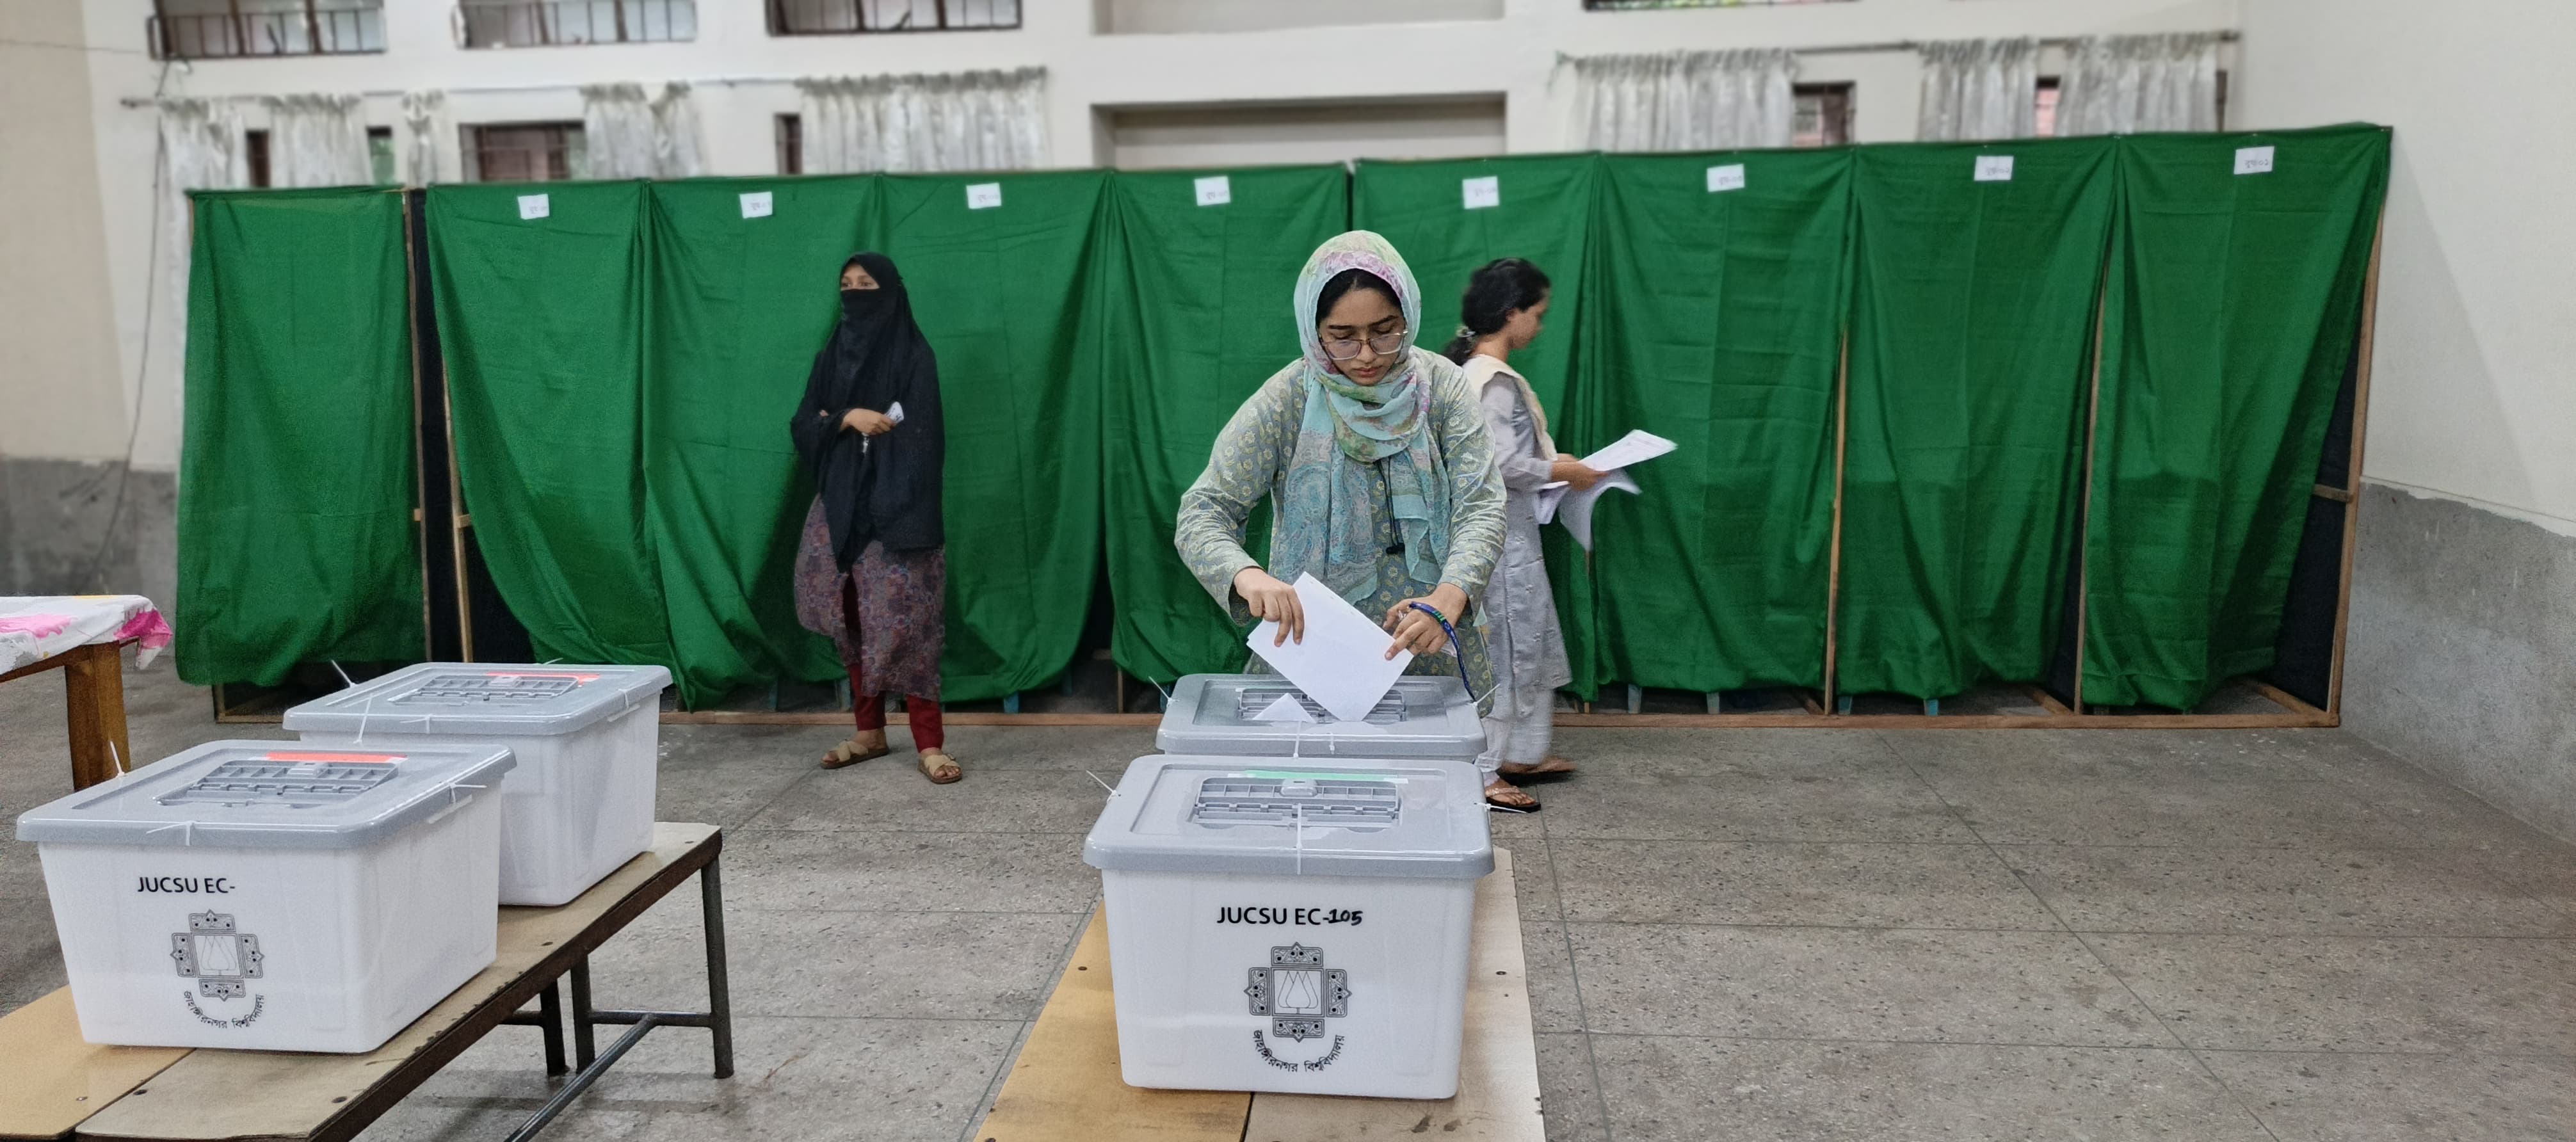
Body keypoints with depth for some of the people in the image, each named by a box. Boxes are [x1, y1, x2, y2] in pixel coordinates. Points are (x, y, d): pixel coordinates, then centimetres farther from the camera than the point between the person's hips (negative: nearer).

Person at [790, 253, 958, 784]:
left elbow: (920, 439, -9)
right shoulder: (832, 356, 13)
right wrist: (849, 417, -12)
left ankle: (929, 745, -8)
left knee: (903, 624, -10)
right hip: (840, 509, 5)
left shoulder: (913, 356, -2)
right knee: (851, 622, 6)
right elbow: (802, 427, 5)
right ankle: (870, 733, 18)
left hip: (894, 509, -5)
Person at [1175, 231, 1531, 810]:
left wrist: (1449, 598, -33)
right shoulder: (1287, 402, -9)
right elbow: (1201, 514, -12)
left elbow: (1481, 506, -13)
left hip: (1431, 650, 1)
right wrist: (1249, 576, -34)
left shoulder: (1440, 386, -4)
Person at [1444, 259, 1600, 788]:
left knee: (1523, 639, 17)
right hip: (1498, 533, -10)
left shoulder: (1477, 371, 10)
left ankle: (1520, 753, 26)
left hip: (1503, 529, 10)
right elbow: (1504, 466, -24)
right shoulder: (1494, 380, -20)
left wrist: (1550, 462, 12)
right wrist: (1565, 472, -12)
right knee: (1502, 643, -2)